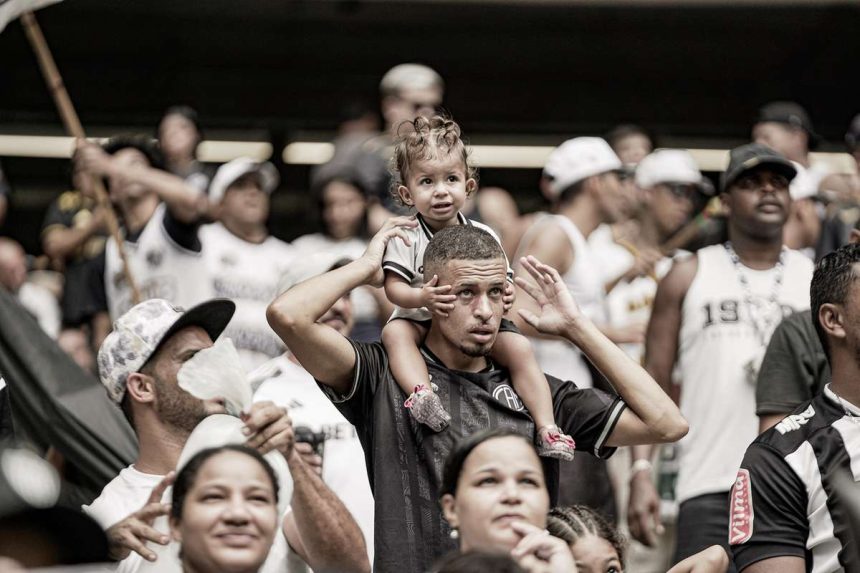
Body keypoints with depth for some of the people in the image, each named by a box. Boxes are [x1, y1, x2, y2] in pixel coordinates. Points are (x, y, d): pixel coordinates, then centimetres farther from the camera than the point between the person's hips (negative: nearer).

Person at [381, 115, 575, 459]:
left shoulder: (483, 236, 1)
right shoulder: (406, 238, -6)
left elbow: (500, 281, 4)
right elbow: (393, 287, -13)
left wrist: (505, 294, -21)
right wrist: (422, 298, -34)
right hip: (423, 322, -2)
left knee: (519, 348, -20)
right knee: (395, 332, -32)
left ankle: (546, 427, -21)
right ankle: (420, 393, -50)